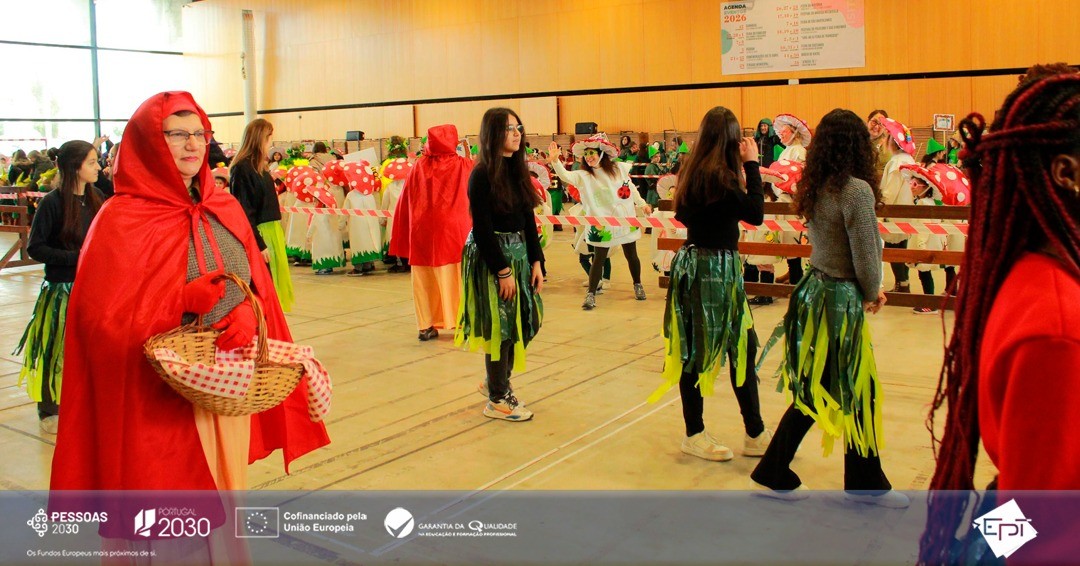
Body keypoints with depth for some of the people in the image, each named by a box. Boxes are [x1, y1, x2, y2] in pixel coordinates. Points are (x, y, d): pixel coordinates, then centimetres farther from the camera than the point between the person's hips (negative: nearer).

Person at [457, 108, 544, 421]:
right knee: (500, 325, 0)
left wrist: (536, 262, 3)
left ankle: (496, 381, 32)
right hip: (490, 256, -7)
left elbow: (528, 220, 10)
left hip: (519, 253, 7)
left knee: (525, 320, 11)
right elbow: (483, 228, -16)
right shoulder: (482, 175, -13)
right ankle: (497, 399, 15)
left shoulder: (518, 171, 9)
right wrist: (502, 271, -17)